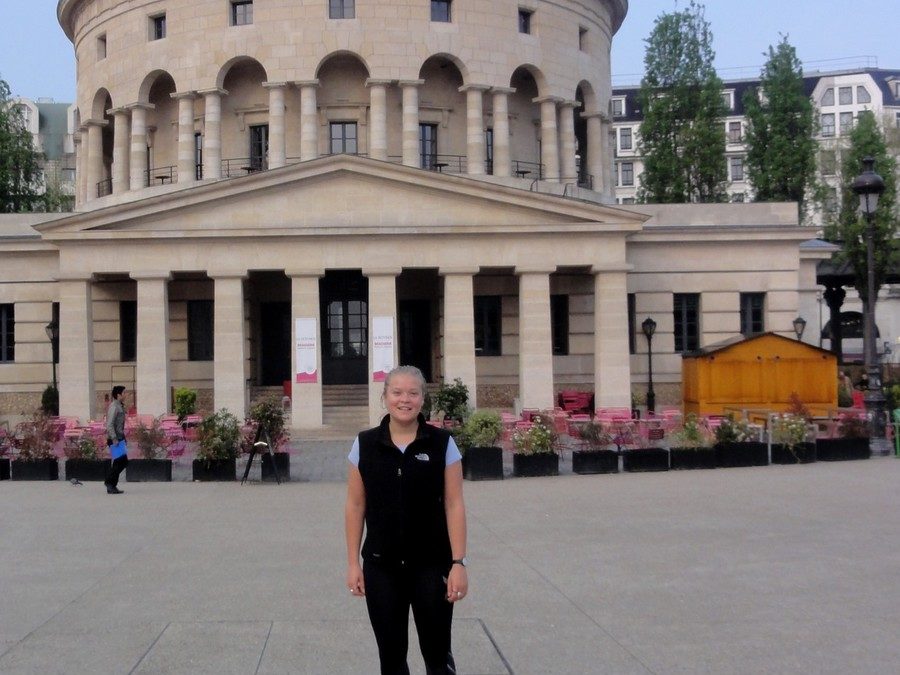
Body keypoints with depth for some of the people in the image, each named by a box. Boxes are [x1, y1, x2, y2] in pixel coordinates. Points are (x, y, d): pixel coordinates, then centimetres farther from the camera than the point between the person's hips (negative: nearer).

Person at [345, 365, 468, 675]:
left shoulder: (442, 443, -4)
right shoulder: (364, 445, 0)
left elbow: (454, 505, -4)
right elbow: (355, 506, 3)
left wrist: (459, 562, -9)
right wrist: (353, 563, 1)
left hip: (431, 566, -1)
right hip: (381, 567, 1)